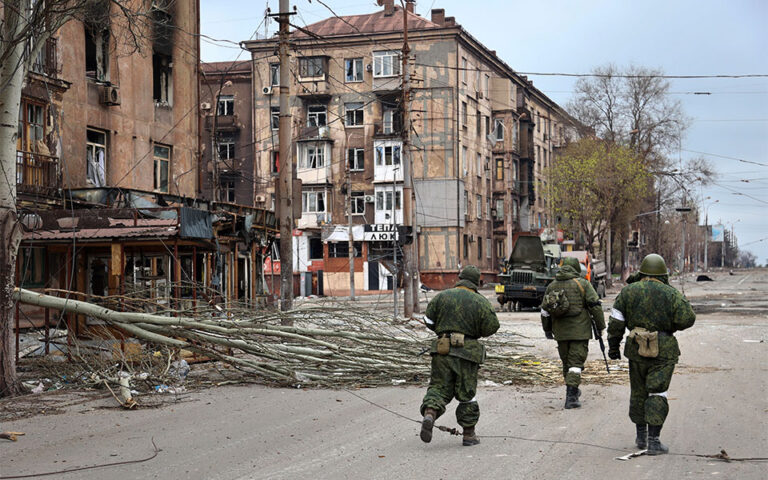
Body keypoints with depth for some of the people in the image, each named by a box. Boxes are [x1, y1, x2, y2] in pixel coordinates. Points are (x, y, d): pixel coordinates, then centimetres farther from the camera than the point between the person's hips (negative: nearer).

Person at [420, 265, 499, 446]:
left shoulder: (442, 296, 3)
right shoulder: (481, 302, -2)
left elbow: (429, 321, 4)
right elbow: (491, 327, -3)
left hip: (442, 350, 1)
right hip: (466, 351, -1)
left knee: (439, 386, 7)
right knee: (467, 393, 9)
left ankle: (429, 413, -22)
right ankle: (468, 434, 15)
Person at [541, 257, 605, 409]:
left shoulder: (551, 286, 8)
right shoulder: (583, 284, -4)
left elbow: (545, 310, 12)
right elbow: (595, 306, -7)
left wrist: (547, 329, 23)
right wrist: (600, 326, 0)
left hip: (561, 332, 4)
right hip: (579, 331, -4)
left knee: (566, 361, 17)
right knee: (576, 362, -4)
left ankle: (573, 391, 31)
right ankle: (571, 396, -12)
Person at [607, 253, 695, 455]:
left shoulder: (628, 291, 2)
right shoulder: (671, 294, -3)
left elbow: (616, 322, 1)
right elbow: (687, 319, -10)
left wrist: (613, 346, 8)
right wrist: (672, 326, 9)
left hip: (637, 350, 2)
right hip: (663, 351, -2)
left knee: (638, 392, 15)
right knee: (657, 393, -2)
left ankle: (641, 436, 24)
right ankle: (653, 441, -7)